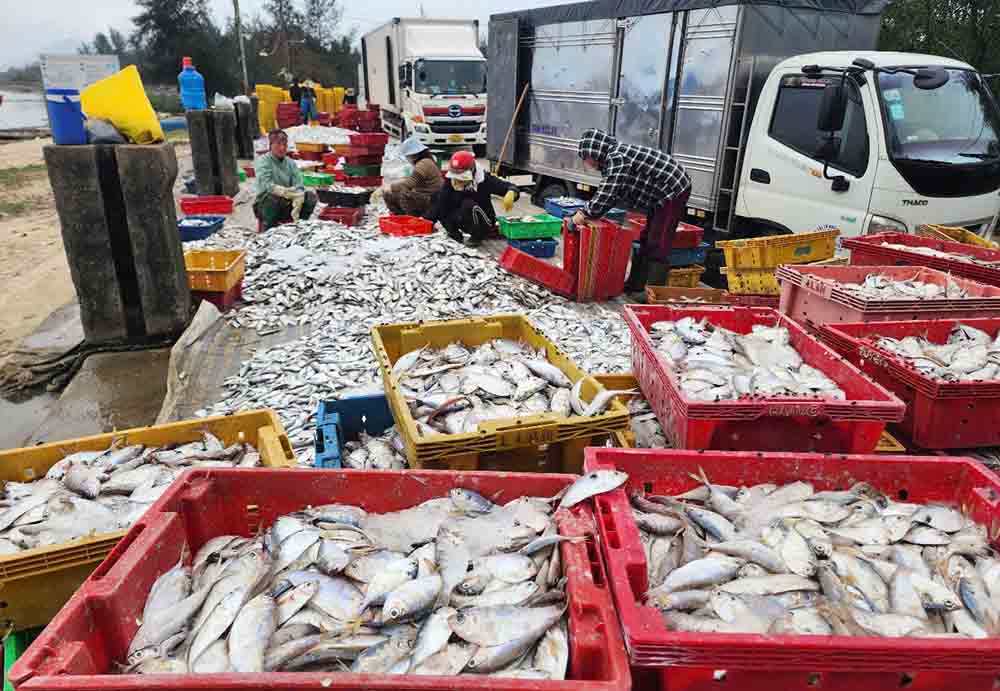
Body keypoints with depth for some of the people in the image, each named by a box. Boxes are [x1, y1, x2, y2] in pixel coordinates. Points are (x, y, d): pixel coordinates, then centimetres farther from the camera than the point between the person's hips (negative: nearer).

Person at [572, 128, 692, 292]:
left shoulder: (617, 157, -23)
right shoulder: (613, 157, 9)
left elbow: (607, 194, -26)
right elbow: (608, 193, 14)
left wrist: (585, 214, -15)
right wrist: (586, 211, 5)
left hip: (674, 189, -11)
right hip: (662, 194, 11)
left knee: (658, 245, -11)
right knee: (647, 240, 15)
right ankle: (636, 284, 24)